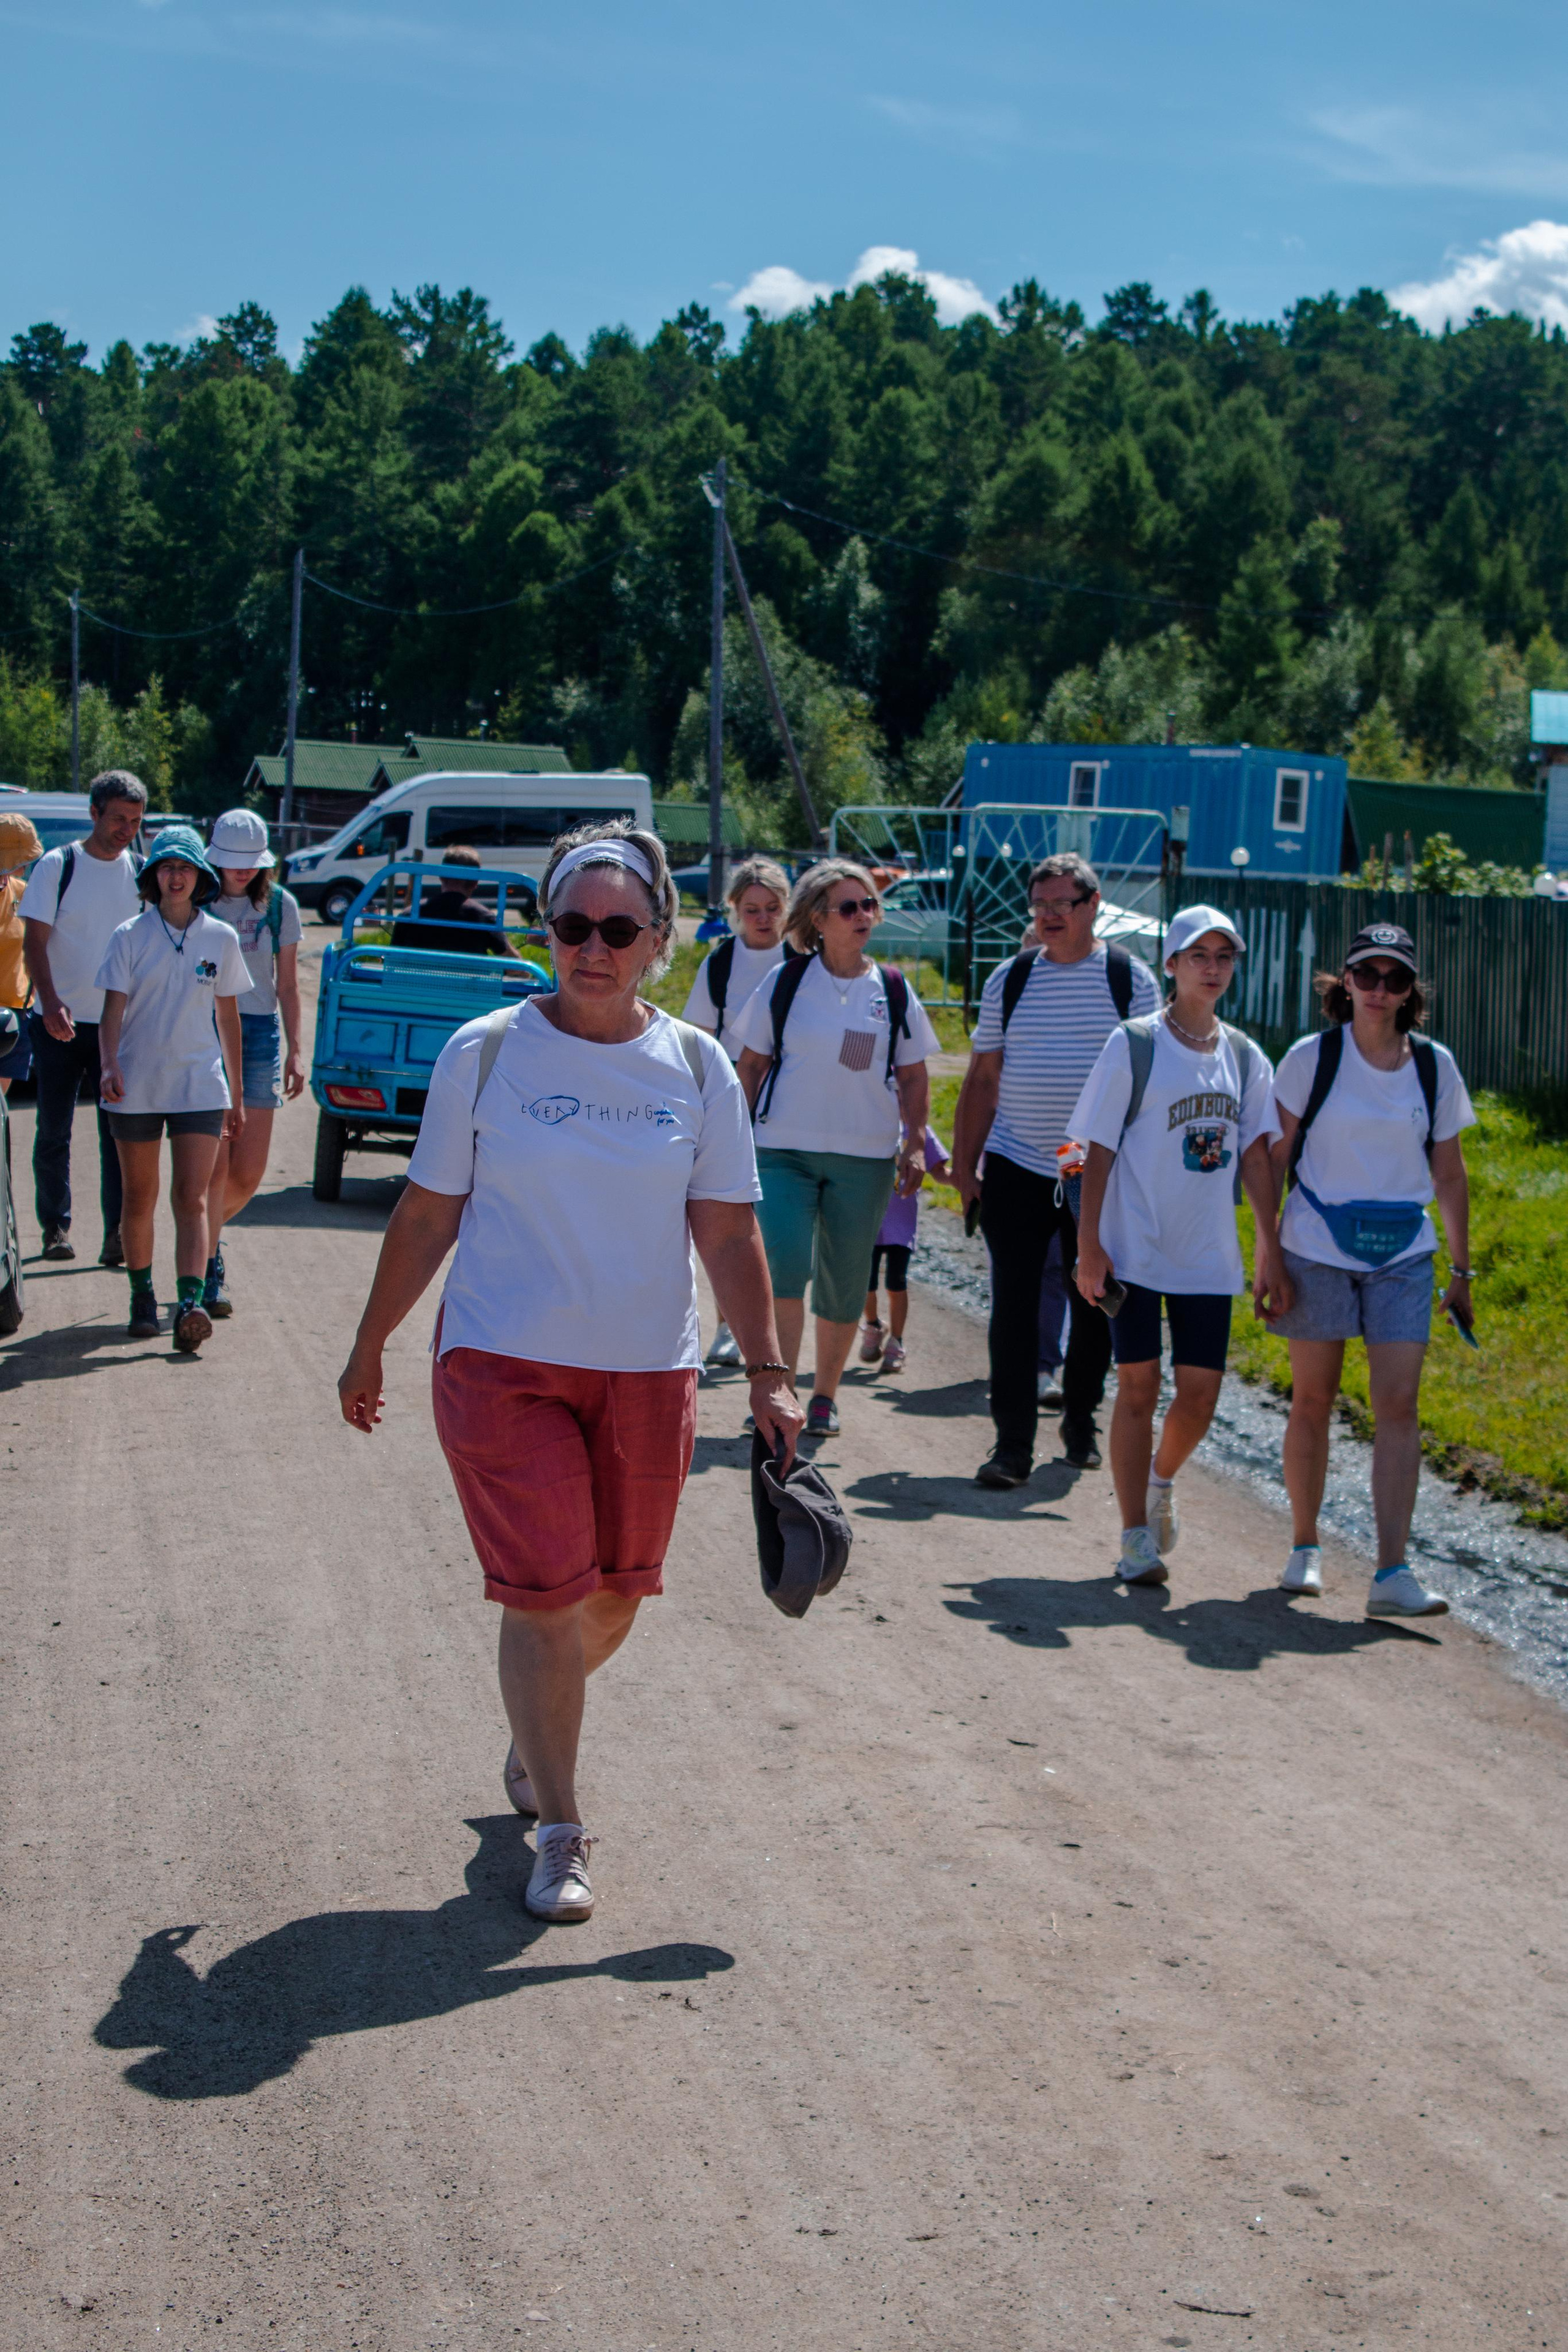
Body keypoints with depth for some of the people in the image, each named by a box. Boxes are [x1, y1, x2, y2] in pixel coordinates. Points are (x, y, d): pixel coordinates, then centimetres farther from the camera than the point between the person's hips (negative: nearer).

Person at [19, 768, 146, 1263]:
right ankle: (56, 1226, 17)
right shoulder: (58, 866, -3)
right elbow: (35, 941, -7)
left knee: (118, 1131, -3)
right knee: (53, 1130, 5)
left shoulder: (140, 874, 4)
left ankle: (118, 1231, 0)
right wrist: (50, 1002, -22)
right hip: (59, 1021, -1)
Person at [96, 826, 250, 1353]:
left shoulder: (220, 939, 4)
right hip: (137, 1086, 0)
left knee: (192, 1198, -11)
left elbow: (228, 1018, 10)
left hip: (199, 1086, 0)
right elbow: (113, 1009, -5)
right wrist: (109, 1066, -23)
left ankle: (190, 1306, -22)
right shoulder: (131, 936, 0)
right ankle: (142, 1296, 24)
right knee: (139, 1197, 9)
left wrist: (236, 1095, 11)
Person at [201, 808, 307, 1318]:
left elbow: (287, 985, 12)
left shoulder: (280, 906, 7)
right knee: (215, 1164, -10)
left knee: (249, 1172, 1)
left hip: (259, 1032, 3)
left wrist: (294, 1051, 6)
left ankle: (207, 1233, 31)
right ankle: (209, 1275, -4)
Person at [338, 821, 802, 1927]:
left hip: (649, 1373, 3)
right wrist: (371, 1346, 7)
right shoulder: (486, 1052, -4)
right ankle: (561, 1833, 7)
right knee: (548, 1593, -8)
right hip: (504, 1364, -3)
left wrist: (768, 1373, -1)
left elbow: (729, 1233, 4)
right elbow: (428, 1215, 3)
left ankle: (537, 1734, 42)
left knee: (613, 1595, 11)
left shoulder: (697, 1069, 1)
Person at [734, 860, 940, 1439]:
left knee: (844, 1287, 8)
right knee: (786, 1269, -16)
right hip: (783, 1151, -2)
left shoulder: (893, 990, 5)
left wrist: (915, 1143, 1)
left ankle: (824, 1396, 25)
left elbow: (913, 1077, 12)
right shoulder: (786, 983, 0)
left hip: (864, 1158, 2)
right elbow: (752, 1065, 6)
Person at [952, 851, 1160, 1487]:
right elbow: (982, 1079, 9)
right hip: (1016, 1170, 1)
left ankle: (1081, 1421, 28)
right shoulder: (1009, 980, 6)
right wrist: (963, 1166, 5)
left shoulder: (1130, 979, 1)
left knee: (1096, 1305, 9)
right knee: (1013, 1307, -4)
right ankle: (1013, 1444, -1)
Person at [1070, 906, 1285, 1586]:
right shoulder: (1133, 1044, -4)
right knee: (1138, 1386, -3)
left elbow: (1256, 1157, 9)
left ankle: (1161, 1481, 33)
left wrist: (1271, 1250, 3)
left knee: (1200, 1395, 2)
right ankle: (1137, 1539, 7)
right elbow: (1100, 1149, -4)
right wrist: (1088, 1243, -8)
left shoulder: (1244, 1056, 8)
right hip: (1135, 1248, -4)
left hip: (1209, 1254, 4)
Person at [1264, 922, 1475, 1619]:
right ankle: (1305, 1549, 23)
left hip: (1403, 1255, 1)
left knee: (1399, 1406, -8)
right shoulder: (1312, 1057, -3)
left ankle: (1392, 1574, -10)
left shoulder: (1435, 1066, 4)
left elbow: (1449, 1176, 11)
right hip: (1317, 1248, -1)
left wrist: (1461, 1268, 11)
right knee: (1312, 1400, 6)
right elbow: (1275, 1158, 1)